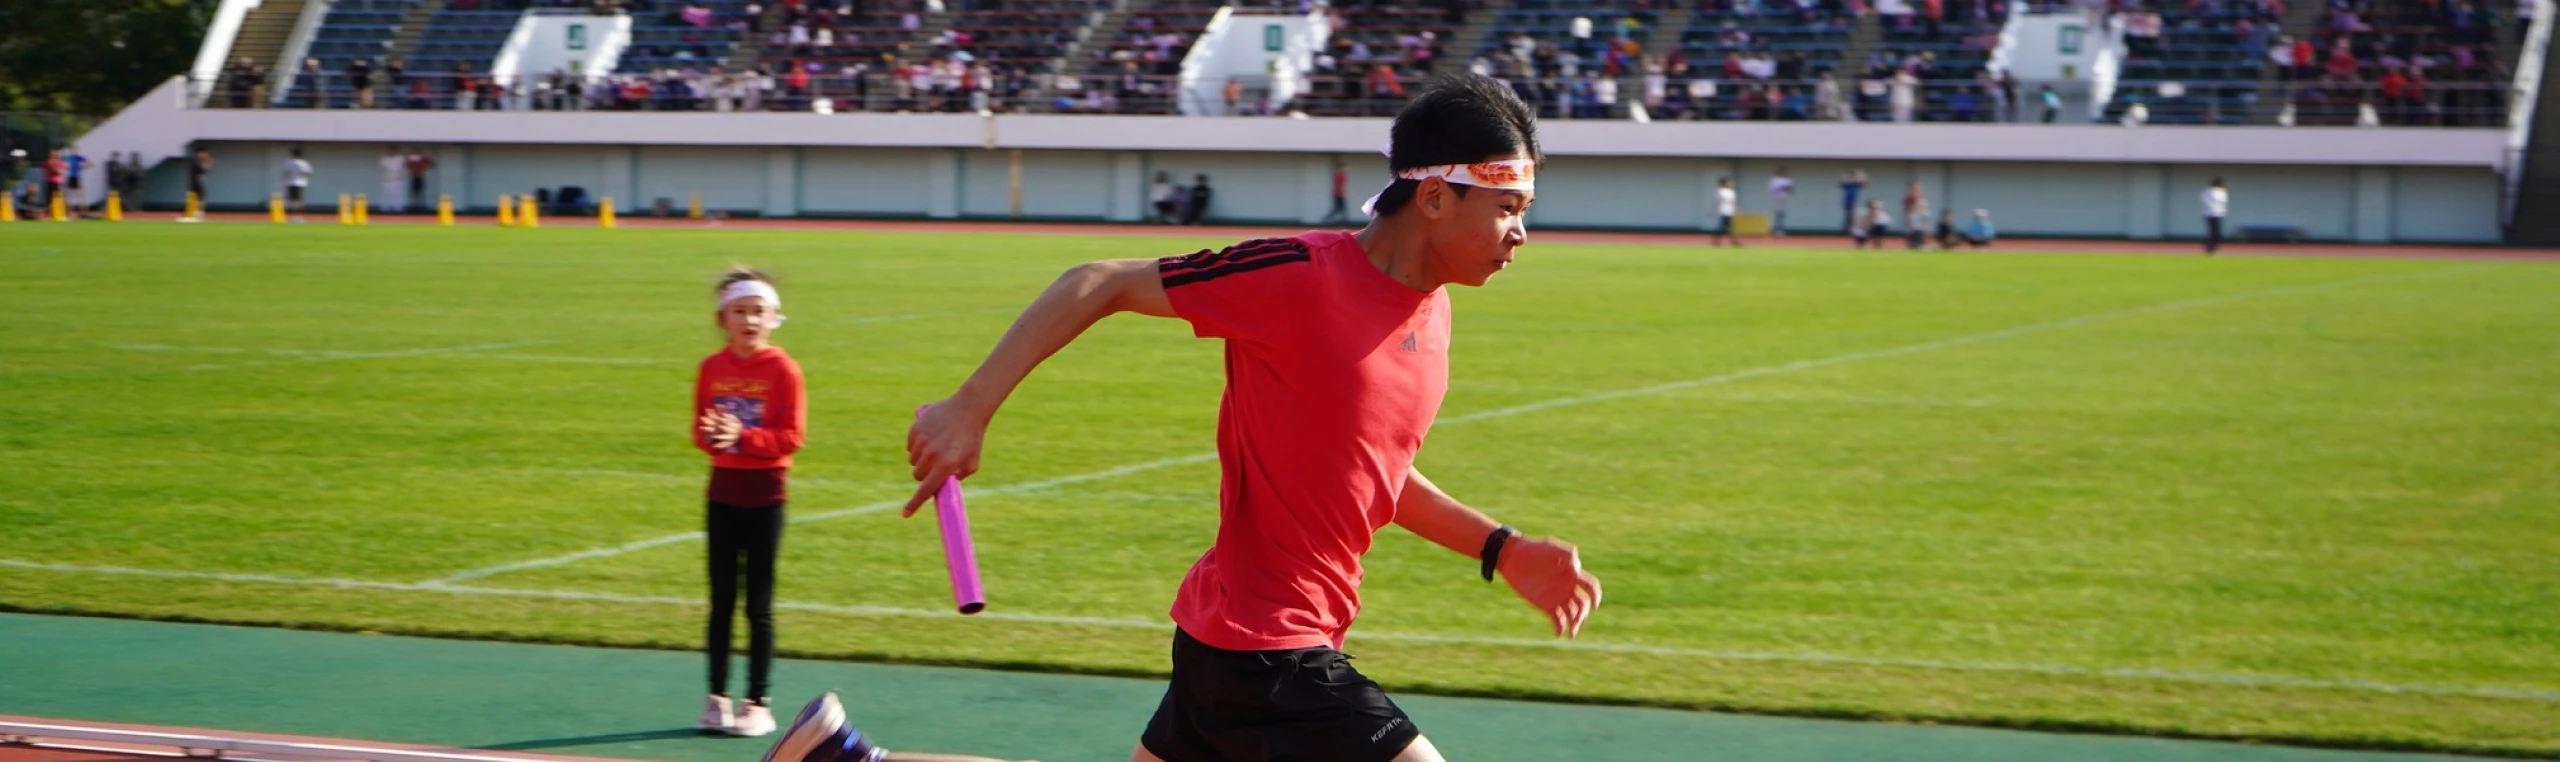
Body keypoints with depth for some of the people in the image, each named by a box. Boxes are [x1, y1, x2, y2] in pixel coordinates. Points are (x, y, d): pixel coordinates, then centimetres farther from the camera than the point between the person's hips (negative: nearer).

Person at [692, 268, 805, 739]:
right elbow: (700, 430, 6)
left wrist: (742, 436, -23)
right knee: (721, 599, 7)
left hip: (765, 492, -4)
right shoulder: (712, 368, 4)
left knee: (759, 603, 1)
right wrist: (712, 436, -17)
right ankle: (717, 698, 14)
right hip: (723, 489, 4)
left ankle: (758, 703, 7)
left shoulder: (783, 369, -8)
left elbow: (791, 436, -11)